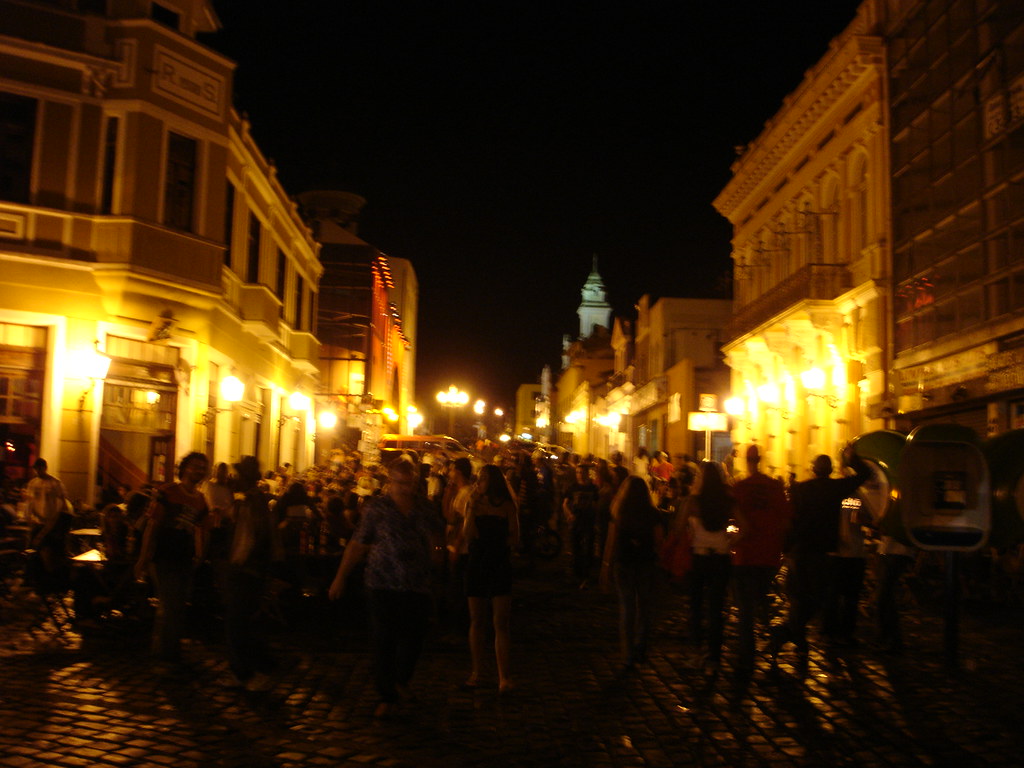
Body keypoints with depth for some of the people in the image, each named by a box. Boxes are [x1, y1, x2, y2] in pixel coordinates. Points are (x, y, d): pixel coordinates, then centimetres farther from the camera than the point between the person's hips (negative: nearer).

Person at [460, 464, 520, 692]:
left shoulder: (507, 506, 1)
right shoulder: (474, 505, 5)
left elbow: (514, 539, -3)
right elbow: (467, 535, -8)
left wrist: (485, 538, -10)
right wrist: (473, 505, -12)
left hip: (500, 566, -2)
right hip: (476, 565, 2)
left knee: (500, 623, -3)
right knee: (476, 622, 7)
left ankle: (504, 675, -1)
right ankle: (476, 671, 17)